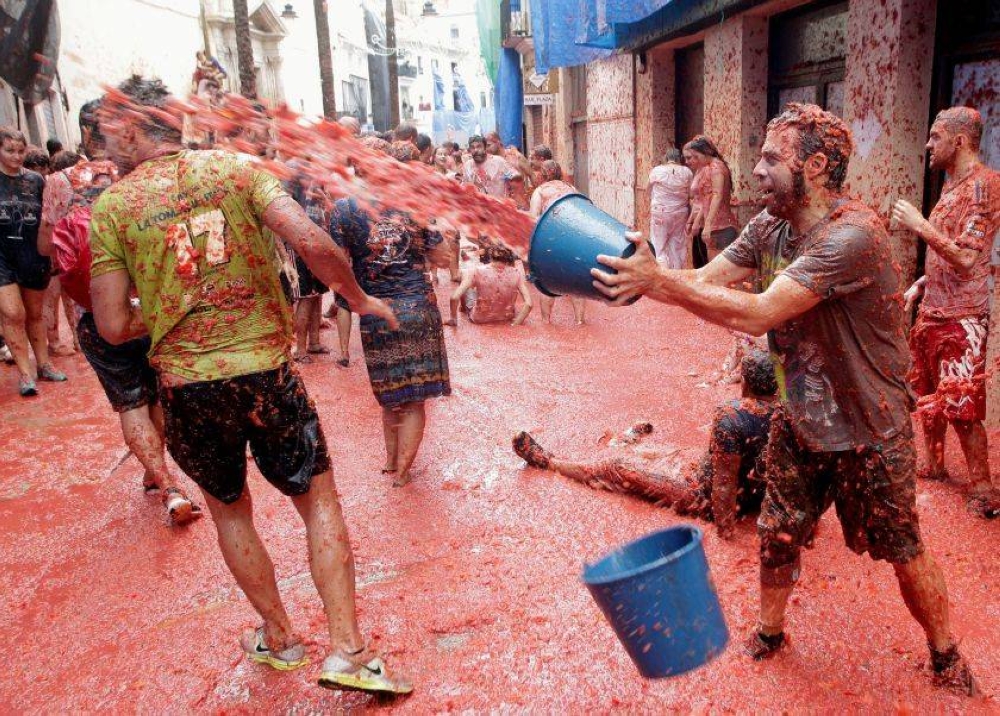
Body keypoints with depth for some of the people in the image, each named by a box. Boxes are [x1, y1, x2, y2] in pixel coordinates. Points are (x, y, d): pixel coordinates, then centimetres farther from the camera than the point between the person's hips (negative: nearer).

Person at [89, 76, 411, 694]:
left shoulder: (110, 208, -1)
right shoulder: (237, 168, -1)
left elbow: (113, 328, -2)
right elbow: (313, 242, -14)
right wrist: (360, 298, 2)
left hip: (186, 386, 1)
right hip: (267, 370, -1)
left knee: (229, 508, 23)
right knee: (320, 500, 13)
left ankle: (279, 637, 35)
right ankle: (348, 651, 9)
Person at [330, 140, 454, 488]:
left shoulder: (345, 208, -6)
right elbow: (444, 258, 1)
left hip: (374, 316, 1)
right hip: (418, 310, -1)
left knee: (389, 395, 21)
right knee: (414, 400, 11)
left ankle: (391, 459, 33)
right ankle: (402, 470, 17)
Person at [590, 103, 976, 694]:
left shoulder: (854, 233, -29)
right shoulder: (770, 225, -4)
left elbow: (758, 314, -34)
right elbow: (707, 279, -9)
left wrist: (658, 280, -35)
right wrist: (643, 274, -27)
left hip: (868, 433, -6)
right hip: (799, 420, 6)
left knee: (903, 551, 13)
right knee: (777, 536, 15)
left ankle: (946, 653, 39)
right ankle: (770, 632, 40)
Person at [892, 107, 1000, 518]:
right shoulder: (953, 183, 12)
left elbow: (966, 259, -24)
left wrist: (920, 226, -23)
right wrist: (921, 283, 11)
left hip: (960, 319, -9)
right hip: (933, 311, 9)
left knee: (961, 407, -5)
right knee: (928, 394, 18)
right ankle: (934, 465, 35)